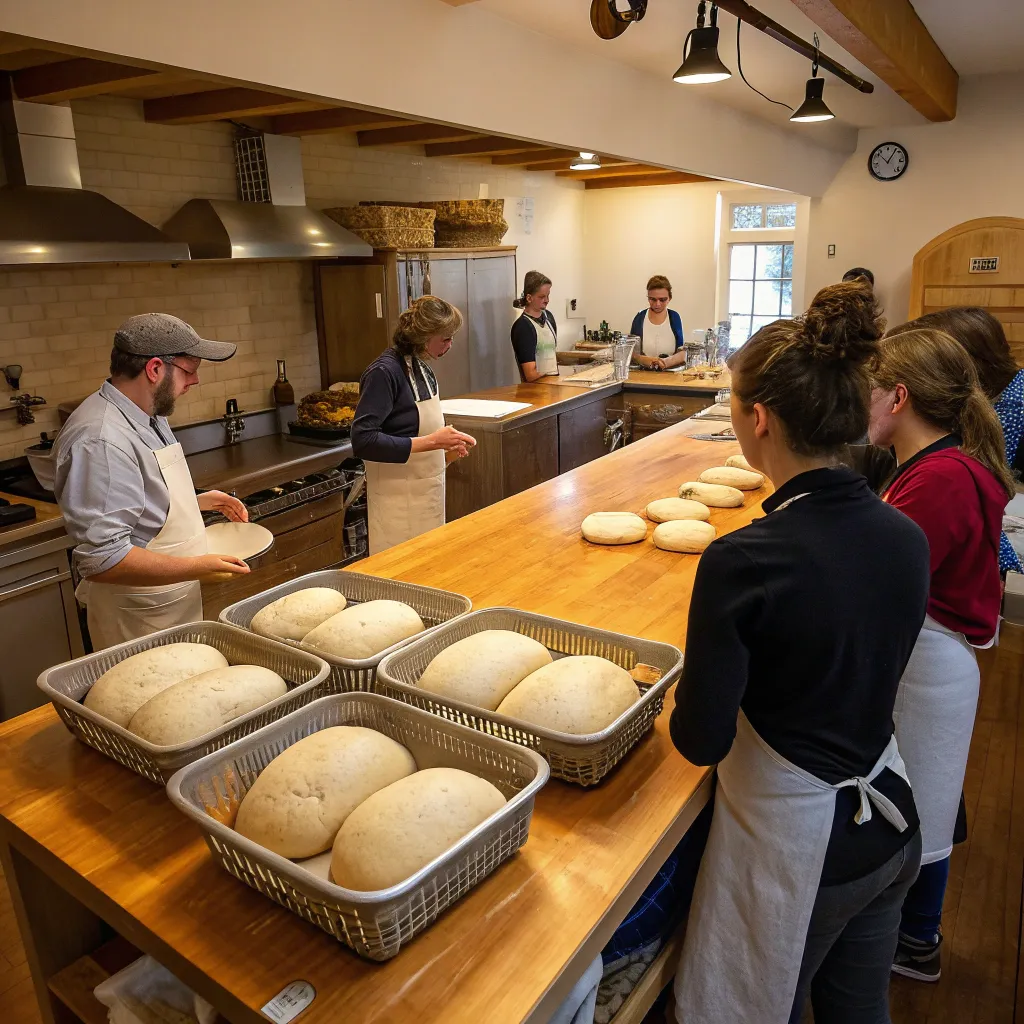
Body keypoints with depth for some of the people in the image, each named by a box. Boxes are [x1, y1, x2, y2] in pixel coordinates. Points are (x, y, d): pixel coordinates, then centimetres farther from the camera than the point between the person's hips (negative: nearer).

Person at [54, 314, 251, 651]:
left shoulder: (148, 415, 6)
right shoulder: (100, 441, -27)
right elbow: (102, 560, -30)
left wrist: (198, 501, 9)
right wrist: (202, 567, -27)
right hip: (137, 623, -9)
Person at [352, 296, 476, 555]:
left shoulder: (422, 369, 6)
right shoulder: (383, 373, -18)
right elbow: (363, 441, -26)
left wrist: (446, 446, 0)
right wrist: (431, 442, -27)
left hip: (428, 493, 8)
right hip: (398, 502, -8)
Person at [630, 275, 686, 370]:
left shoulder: (675, 318, 5)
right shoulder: (639, 318, 5)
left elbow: (683, 353, 1)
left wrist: (667, 362, -20)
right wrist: (643, 359, -19)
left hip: (671, 373, 0)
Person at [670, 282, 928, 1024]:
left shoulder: (742, 563, -29)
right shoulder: (907, 537, -9)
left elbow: (701, 741, -21)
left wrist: (683, 696, -1)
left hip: (794, 837, -6)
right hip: (891, 820, 6)